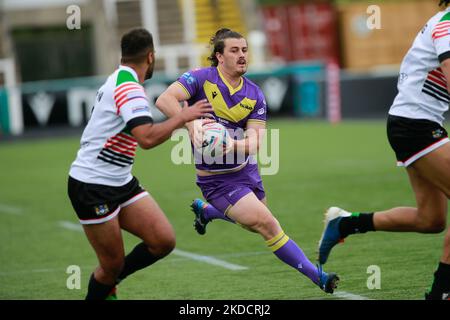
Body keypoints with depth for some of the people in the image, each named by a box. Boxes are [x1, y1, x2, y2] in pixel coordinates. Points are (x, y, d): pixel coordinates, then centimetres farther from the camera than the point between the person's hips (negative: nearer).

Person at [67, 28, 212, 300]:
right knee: (113, 264, -3)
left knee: (164, 241, -1)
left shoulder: (119, 80, 12)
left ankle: (108, 282, 20)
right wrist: (182, 117, -22)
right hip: (92, 187, -9)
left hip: (120, 183, 9)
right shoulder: (129, 88, -19)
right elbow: (148, 138, -32)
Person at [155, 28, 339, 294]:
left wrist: (233, 146, -32)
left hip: (246, 170, 6)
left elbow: (255, 140, -11)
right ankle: (318, 277, -5)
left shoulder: (254, 94, -3)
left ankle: (205, 210, 52)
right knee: (267, 225, -13)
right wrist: (191, 126, -37)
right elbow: (165, 100, -25)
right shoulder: (201, 78, -14)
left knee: (256, 223, 26)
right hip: (218, 179, -6)